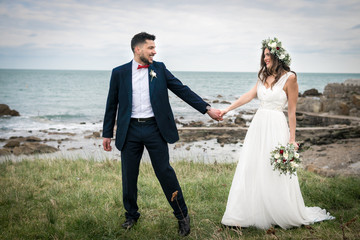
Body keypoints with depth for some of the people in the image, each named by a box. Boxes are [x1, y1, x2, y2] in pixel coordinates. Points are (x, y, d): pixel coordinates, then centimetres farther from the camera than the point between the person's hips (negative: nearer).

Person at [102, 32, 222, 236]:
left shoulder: (159, 69, 5)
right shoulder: (119, 73, 3)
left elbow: (183, 90, 3)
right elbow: (112, 105, 9)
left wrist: (207, 108, -3)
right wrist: (107, 133, 9)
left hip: (154, 128, -1)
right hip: (130, 130, 1)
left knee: (165, 172, 2)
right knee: (129, 176, 9)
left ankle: (182, 215, 15)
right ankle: (132, 215, 29)